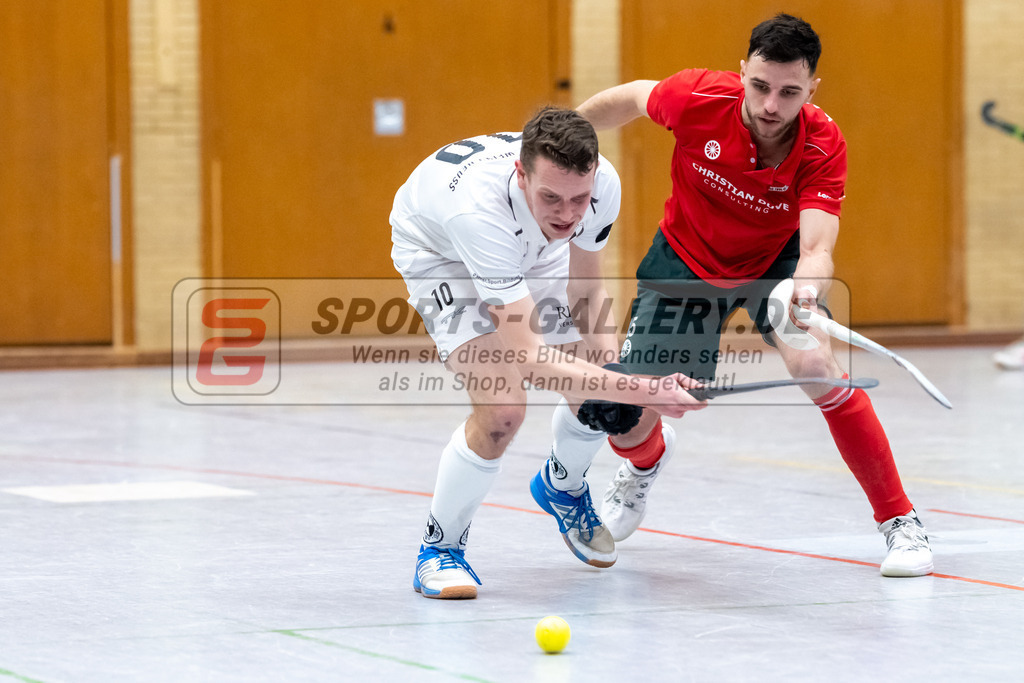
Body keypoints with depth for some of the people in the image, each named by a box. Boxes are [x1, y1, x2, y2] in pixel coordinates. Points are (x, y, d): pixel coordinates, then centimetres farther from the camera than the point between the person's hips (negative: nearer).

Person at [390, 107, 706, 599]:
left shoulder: (602, 183, -31)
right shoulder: (479, 208, -47)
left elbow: (586, 290, -10)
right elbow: (529, 359, -49)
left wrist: (615, 368, -28)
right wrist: (639, 391, -57)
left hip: (530, 244, 5)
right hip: (439, 252, -5)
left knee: (602, 396, 0)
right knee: (501, 409, -25)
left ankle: (562, 486, 36)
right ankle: (439, 549, -1)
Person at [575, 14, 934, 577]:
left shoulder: (823, 148, -31)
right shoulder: (698, 98, -29)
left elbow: (817, 248, -41)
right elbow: (630, 99, -7)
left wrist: (806, 290, -64)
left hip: (776, 257, -1)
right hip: (685, 259, 1)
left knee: (815, 365, -30)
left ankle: (899, 520, -14)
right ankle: (647, 458, 38)